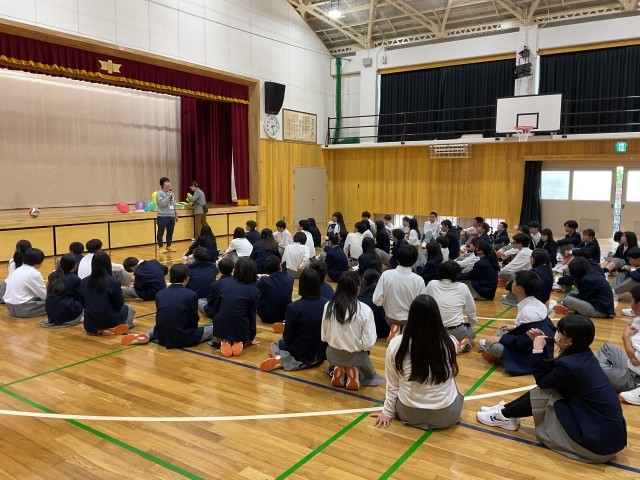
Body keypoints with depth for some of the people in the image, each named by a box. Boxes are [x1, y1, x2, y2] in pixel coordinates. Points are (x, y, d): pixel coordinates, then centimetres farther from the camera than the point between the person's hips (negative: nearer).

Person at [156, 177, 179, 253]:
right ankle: (160, 247, 6)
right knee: (161, 232, -2)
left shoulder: (172, 193, 14)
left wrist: (176, 215, 18)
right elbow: (162, 203, -19)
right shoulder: (159, 193, -6)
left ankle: (169, 246, 23)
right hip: (163, 216, -6)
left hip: (171, 216, 6)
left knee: (170, 232, 12)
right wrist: (169, 196, -17)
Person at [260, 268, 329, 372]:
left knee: (274, 346, 22)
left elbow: (287, 337, -15)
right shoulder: (327, 304, -14)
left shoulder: (293, 307, -25)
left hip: (300, 353, -7)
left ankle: (280, 360, -5)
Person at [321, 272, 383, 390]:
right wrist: (358, 344, 1)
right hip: (355, 356, -2)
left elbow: (324, 337, -5)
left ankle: (338, 370, 7)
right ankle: (355, 373, 0)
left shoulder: (328, 306, -14)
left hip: (333, 355, 2)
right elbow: (369, 344, -21)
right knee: (369, 373, 32)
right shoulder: (365, 310, -23)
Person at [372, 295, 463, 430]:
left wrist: (388, 412, 11)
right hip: (446, 416, 0)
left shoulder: (396, 344, -18)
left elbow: (392, 385, -4)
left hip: (409, 414, 0)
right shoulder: (450, 343, -16)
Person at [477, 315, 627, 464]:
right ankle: (506, 410, 22)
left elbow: (542, 381, -5)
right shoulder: (583, 355, 2)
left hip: (599, 442, -8)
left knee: (544, 394, -3)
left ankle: (504, 416, 15)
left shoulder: (569, 364, -24)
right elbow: (551, 371, 14)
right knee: (548, 389, 9)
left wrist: (537, 350, -2)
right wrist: (542, 345, 8)